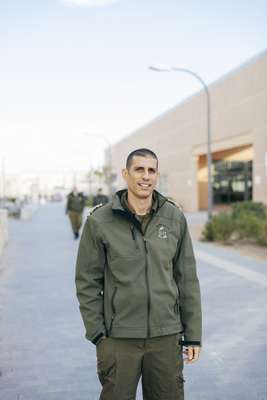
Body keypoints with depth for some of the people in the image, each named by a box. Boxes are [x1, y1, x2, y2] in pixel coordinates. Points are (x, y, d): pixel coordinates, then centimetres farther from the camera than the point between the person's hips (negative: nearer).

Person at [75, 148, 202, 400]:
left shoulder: (175, 218, 1)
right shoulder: (99, 221, -5)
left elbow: (187, 279, 4)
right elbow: (87, 282, -2)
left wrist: (193, 334, 4)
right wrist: (97, 334, -6)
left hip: (166, 337, 2)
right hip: (118, 339, -2)